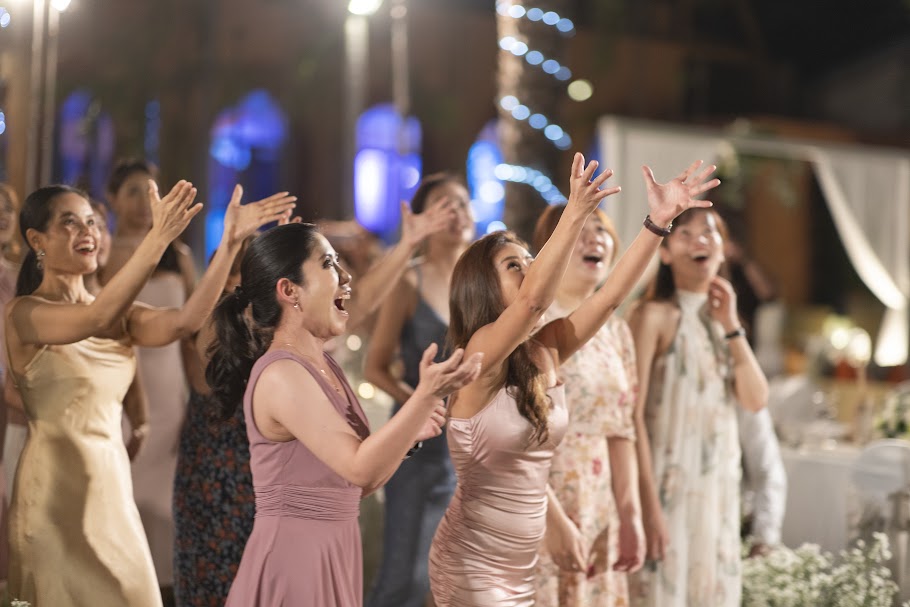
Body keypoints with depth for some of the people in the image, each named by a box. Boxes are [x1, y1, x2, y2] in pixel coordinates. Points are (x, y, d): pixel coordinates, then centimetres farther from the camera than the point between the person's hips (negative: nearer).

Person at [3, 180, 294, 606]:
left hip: (113, 485, 6)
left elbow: (184, 321, -11)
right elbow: (95, 320, -29)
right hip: (56, 489, -6)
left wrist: (230, 242, -21)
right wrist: (157, 240, -39)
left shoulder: (118, 314, 9)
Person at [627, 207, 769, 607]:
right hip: (668, 484, -6)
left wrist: (731, 326, -4)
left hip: (719, 488, 6)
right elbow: (633, 414, -14)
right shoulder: (654, 315, -8)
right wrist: (648, 501, -19)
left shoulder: (721, 317, 13)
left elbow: (756, 400, 3)